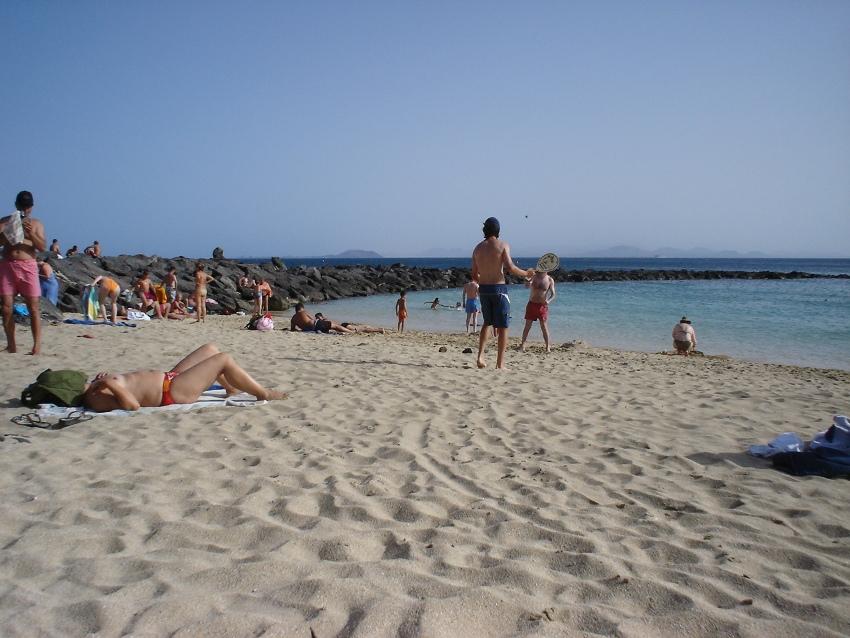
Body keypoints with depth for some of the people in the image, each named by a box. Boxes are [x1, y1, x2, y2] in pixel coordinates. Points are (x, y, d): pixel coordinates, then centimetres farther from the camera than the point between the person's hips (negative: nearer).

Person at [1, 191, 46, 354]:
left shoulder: (36, 224, 11)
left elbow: (43, 247, 1)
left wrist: (31, 234, -14)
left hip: (28, 267, -1)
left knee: (33, 307, -5)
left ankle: (37, 344, -5)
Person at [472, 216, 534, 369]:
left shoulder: (478, 248, 8)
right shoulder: (502, 245, -6)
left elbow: (474, 275, 10)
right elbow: (510, 267, -19)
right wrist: (526, 273, -3)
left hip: (483, 289, 5)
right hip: (499, 288, -5)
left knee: (487, 323, 23)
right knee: (503, 327, 4)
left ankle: (480, 356, 11)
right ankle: (500, 364, 3)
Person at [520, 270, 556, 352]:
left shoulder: (550, 280, -2)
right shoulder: (534, 276, 0)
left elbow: (553, 295, -4)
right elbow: (527, 286, -14)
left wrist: (548, 301, -25)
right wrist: (529, 283, -38)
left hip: (542, 306, -1)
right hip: (532, 304, 1)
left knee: (544, 327, -3)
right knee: (527, 326, 3)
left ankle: (547, 347, 3)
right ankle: (522, 344, 9)